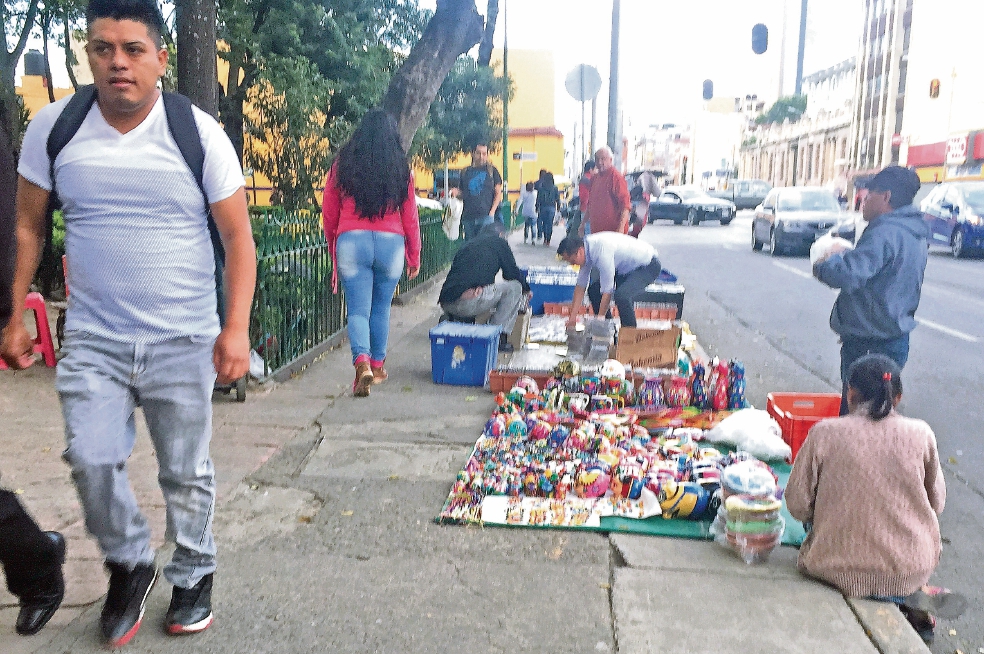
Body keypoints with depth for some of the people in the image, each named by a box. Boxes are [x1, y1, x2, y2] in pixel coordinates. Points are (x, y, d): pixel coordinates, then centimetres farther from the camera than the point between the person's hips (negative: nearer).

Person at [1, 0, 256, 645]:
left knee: (186, 472, 7)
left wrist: (236, 327, -15)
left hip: (184, 339, -2)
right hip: (92, 337, 2)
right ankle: (130, 563, 24)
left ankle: (194, 575, 31)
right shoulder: (53, 127, 1)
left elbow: (238, 234, -6)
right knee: (91, 460, -5)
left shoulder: (200, 132, -6)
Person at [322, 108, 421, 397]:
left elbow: (329, 214, 9)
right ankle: (377, 366, 28)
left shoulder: (342, 165, 4)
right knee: (381, 308, 17)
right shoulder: (401, 168, 3)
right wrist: (414, 257, 15)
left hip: (351, 242, -1)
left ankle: (362, 362, -20)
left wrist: (333, 249, 24)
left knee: (358, 310, 2)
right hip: (391, 243, 1)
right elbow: (410, 217, 5)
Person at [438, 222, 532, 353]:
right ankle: (498, 338, 3)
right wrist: (526, 289, 32)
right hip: (468, 303, -7)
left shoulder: (469, 244, 30)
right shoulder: (498, 241, 13)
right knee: (514, 287, 9)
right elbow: (512, 273, 12)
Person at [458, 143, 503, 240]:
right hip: (468, 217, 4)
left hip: (485, 216, -4)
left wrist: (492, 211, -7)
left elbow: (498, 193, 4)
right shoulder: (465, 172, 13)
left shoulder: (491, 170, 4)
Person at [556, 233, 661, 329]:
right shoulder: (586, 249, -7)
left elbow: (607, 292, -29)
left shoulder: (602, 252, -33)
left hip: (648, 265, -9)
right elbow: (580, 285, 0)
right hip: (627, 267, 10)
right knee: (593, 289, 6)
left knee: (621, 295, -31)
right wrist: (572, 318, 1)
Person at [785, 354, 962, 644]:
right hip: (913, 568, 4)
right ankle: (911, 596, 14)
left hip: (841, 570, -3)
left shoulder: (824, 433, -12)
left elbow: (797, 504, -8)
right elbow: (937, 504, 5)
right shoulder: (920, 434, -7)